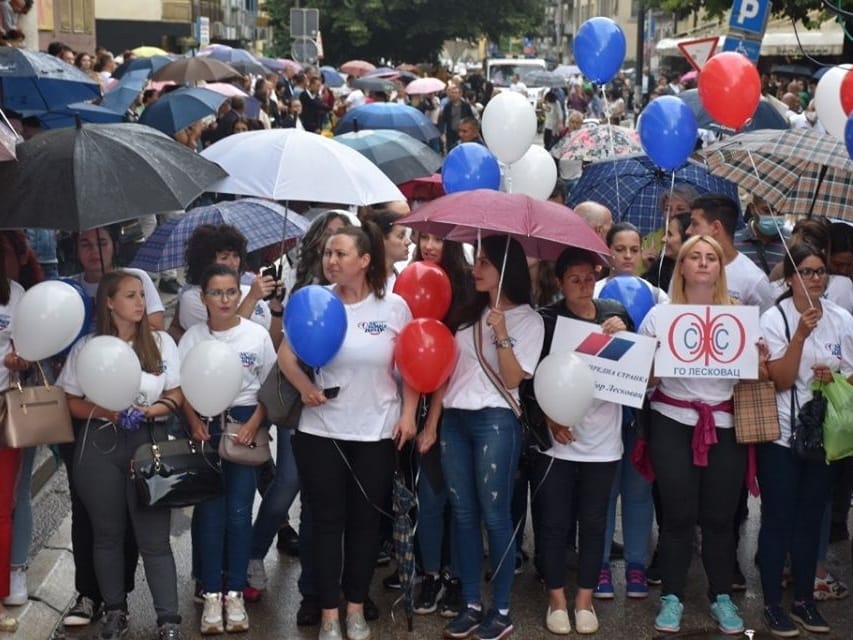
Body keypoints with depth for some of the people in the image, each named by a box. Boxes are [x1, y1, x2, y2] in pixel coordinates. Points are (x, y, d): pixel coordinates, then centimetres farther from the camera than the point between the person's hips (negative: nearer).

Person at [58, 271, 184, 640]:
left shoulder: (161, 342, 5)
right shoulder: (87, 347, 2)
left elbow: (176, 395, 5)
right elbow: (71, 402, 3)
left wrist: (151, 410, -14)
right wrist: (106, 413, -14)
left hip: (149, 441, 0)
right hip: (101, 444, 0)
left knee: (154, 536, -3)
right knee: (108, 533, 9)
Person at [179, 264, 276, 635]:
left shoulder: (257, 335, -2)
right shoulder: (192, 337, 1)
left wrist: (254, 424, -10)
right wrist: (194, 422, -12)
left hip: (245, 423, -1)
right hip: (206, 426, 1)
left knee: (239, 512, 0)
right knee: (210, 511, 1)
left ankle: (235, 593, 8)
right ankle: (211, 595, 7)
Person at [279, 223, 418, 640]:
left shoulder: (394, 306, -4)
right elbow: (286, 354, 1)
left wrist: (408, 413, -2)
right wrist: (304, 387, -15)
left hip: (377, 433, 0)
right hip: (321, 431, 0)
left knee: (366, 520, 10)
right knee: (327, 520, 5)